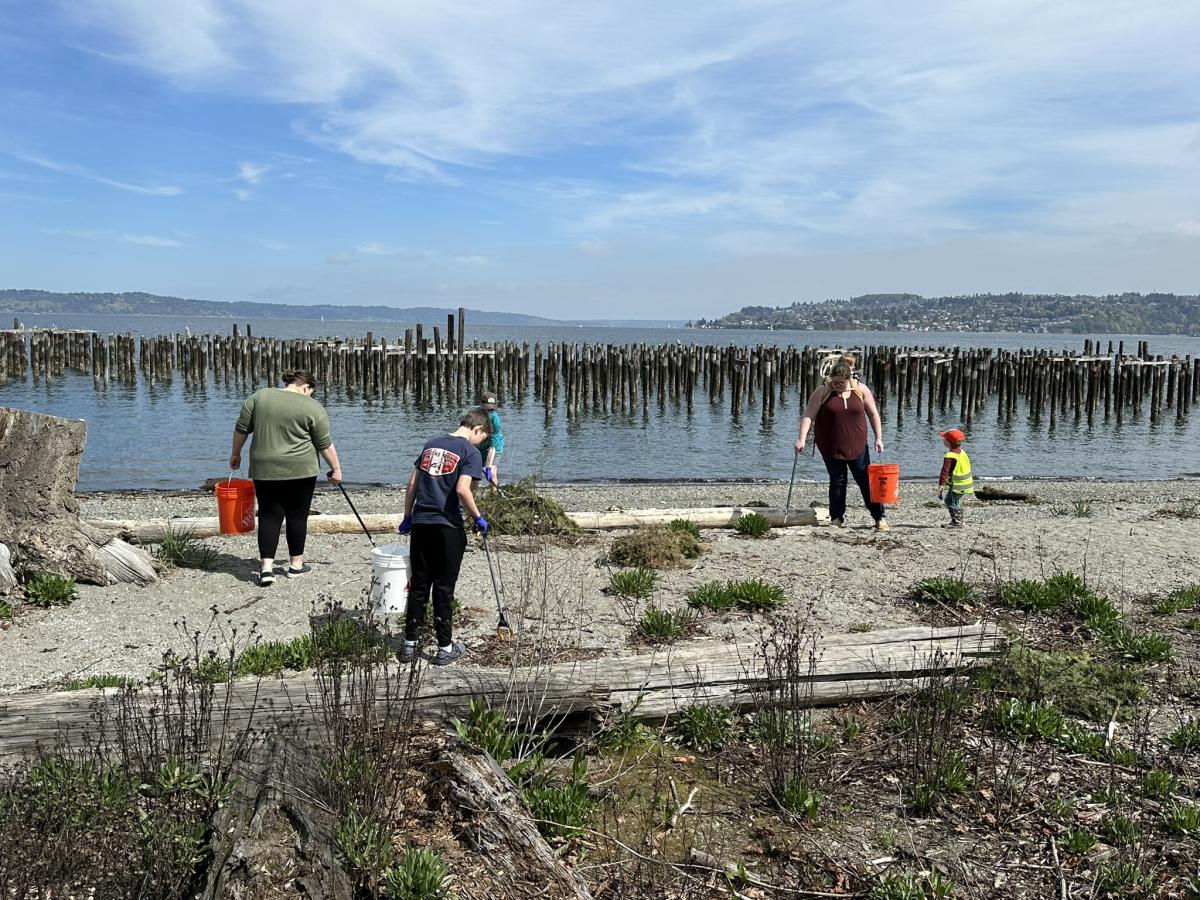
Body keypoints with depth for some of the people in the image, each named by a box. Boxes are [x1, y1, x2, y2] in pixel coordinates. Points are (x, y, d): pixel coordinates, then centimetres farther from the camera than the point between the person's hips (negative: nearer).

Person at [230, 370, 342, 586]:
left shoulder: (259, 396, 3)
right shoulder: (312, 407, -5)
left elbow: (241, 429, 5)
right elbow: (325, 444, -3)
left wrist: (236, 454, 16)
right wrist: (336, 468, 6)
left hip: (264, 469, 3)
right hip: (300, 470, -2)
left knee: (269, 516, 6)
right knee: (297, 517, 9)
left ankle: (266, 567, -4)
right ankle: (296, 565, 16)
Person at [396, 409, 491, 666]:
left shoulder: (431, 444, 13)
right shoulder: (470, 452, -6)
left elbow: (412, 484, 13)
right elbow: (462, 489, -19)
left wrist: (408, 517, 20)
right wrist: (478, 517, -7)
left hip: (421, 523, 5)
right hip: (448, 527, -5)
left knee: (418, 585, 12)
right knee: (444, 588, 4)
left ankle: (409, 644, 17)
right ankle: (445, 648, 12)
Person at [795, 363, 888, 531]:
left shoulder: (861, 391, 1)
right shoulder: (822, 393, -5)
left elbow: (873, 414, 8)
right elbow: (808, 416, -12)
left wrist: (878, 438, 3)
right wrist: (802, 439, -24)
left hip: (857, 447, 1)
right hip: (831, 448, -1)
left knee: (867, 482, 4)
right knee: (837, 482, 2)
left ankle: (879, 518, 12)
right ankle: (837, 518, 12)